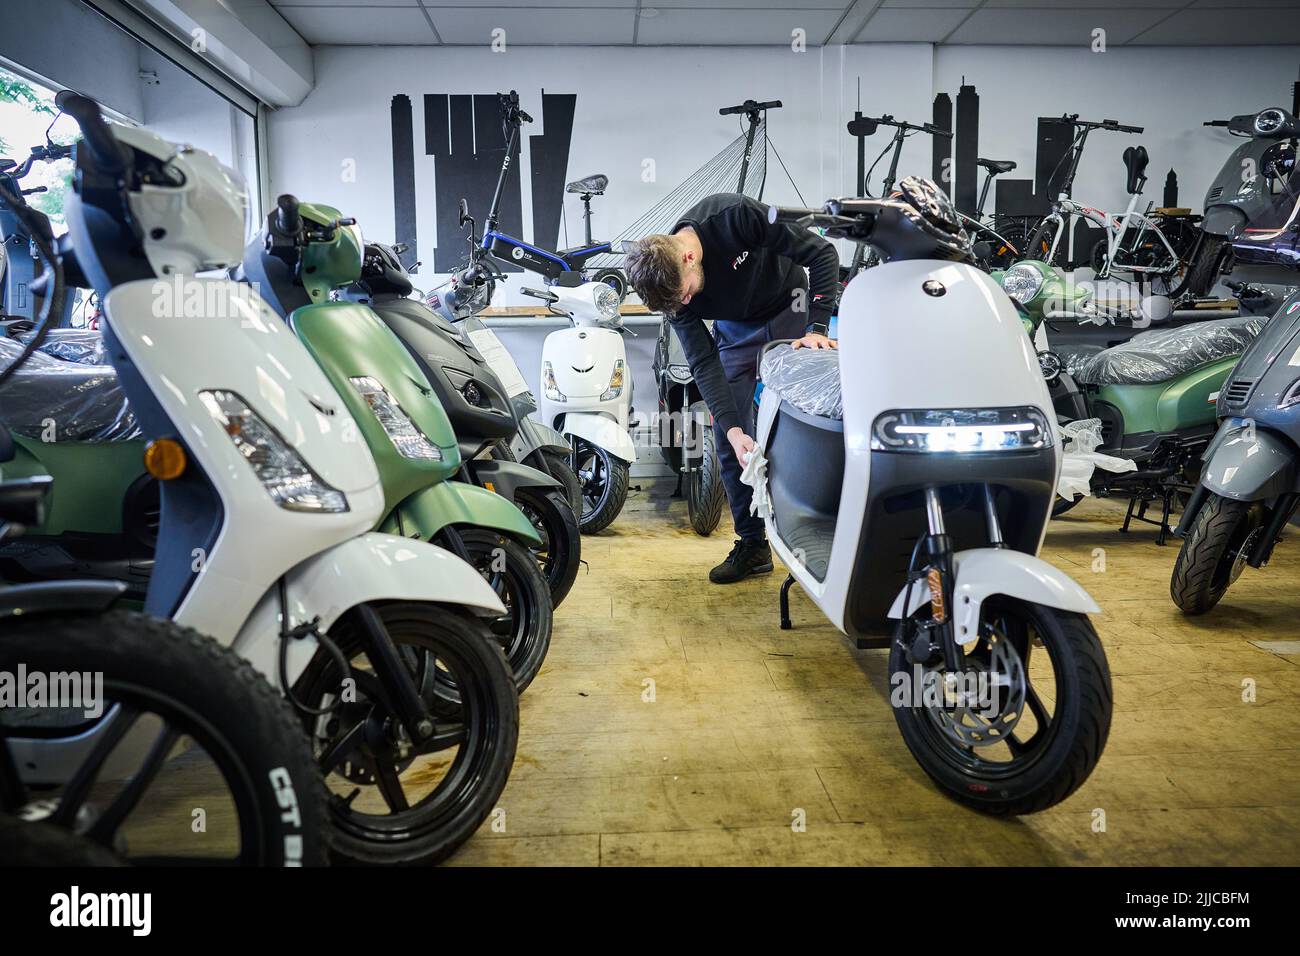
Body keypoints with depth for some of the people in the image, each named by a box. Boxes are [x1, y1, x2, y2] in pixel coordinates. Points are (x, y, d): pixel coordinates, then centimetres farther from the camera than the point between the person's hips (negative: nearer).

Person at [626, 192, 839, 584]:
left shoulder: (736, 215, -33)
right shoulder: (673, 288, -22)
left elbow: (822, 253, -25)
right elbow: (703, 363, -20)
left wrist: (818, 327, -31)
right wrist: (733, 428, -30)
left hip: (789, 309, -3)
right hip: (735, 327, 3)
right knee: (728, 439, -4)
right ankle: (752, 544, 7)